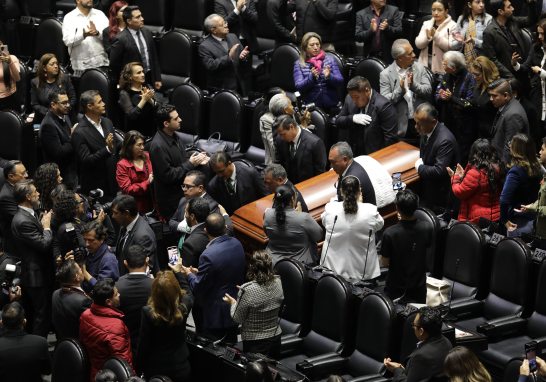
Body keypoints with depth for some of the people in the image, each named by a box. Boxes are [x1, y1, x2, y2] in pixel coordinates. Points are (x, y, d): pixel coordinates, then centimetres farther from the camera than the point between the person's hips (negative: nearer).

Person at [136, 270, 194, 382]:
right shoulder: (184, 307, -14)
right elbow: (188, 292, 12)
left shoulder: (148, 312, -22)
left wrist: (139, 371, -2)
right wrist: (178, 272, 24)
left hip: (155, 370, -2)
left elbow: (143, 344, -14)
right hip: (181, 369, 2)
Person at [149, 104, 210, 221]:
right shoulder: (158, 146, -26)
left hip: (182, 193, 9)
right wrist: (190, 164, -20)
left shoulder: (173, 136, 4)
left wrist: (197, 161, -2)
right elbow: (167, 176, -25)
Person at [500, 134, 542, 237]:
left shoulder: (516, 171, -17)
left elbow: (504, 199, -24)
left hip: (520, 222, -8)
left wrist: (505, 220, -15)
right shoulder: (537, 168, 4)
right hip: (534, 220, 8)